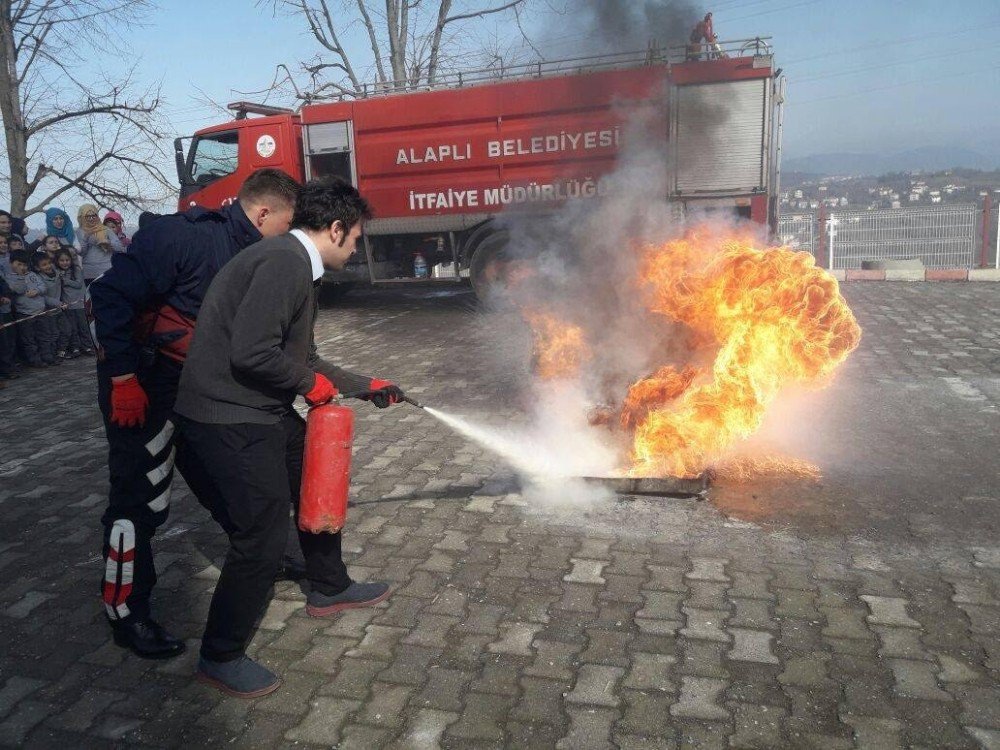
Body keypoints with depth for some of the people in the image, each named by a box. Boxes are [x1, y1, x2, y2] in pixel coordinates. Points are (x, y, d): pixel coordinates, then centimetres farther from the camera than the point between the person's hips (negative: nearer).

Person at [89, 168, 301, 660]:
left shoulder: (249, 257, 5)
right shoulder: (182, 236, -22)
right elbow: (111, 295, -23)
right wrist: (123, 379, -23)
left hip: (198, 386, 8)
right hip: (141, 385, -8)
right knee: (140, 499, -2)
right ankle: (126, 614, 15)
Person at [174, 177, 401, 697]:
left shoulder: (295, 265, 14)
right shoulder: (285, 262, -19)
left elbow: (303, 359, 21)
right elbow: (251, 353, -27)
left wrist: (367, 387, 26)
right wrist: (310, 383, -10)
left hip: (263, 411, 11)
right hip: (231, 419, -11)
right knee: (263, 535, -4)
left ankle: (329, 589, 43)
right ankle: (220, 658, 16)